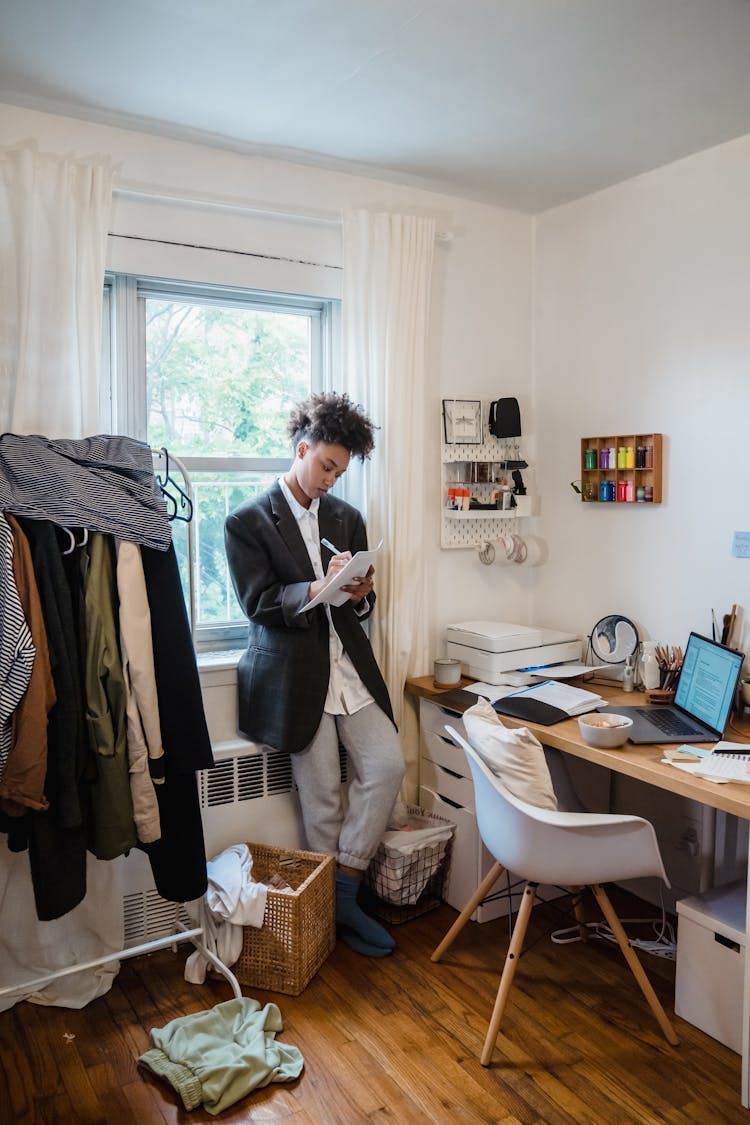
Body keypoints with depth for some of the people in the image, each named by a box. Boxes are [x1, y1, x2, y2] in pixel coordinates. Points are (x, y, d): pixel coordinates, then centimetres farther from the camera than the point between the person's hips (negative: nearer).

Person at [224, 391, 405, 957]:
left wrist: (359, 594, -11)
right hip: (294, 671, -5)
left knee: (387, 765, -4)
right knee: (322, 796, 2)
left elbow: (361, 605, 14)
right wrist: (318, 589, -26)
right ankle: (333, 907, 23)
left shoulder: (348, 517, 12)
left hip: (350, 664, 5)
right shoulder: (247, 521, -4)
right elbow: (258, 603, -11)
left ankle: (345, 889, 12)